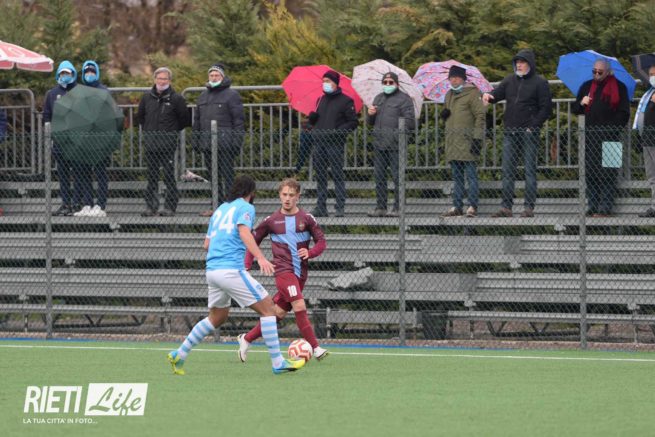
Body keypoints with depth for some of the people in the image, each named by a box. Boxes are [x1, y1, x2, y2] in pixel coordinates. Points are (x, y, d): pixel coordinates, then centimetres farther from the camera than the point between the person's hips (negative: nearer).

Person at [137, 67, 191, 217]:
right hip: (150, 143, 4)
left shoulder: (176, 99, -2)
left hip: (168, 144, -4)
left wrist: (172, 131, 5)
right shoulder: (147, 98, 10)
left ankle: (170, 207, -1)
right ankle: (150, 206, 10)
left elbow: (185, 120, 4)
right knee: (152, 176, 6)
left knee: (169, 176, -4)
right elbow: (140, 116, 24)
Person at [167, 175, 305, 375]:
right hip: (231, 269, -8)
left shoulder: (220, 210, 23)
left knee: (217, 317, 24)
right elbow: (244, 232, -18)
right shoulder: (245, 207, 0)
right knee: (267, 307, -3)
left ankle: (179, 355, 21)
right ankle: (278, 363, -6)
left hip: (212, 269, 8)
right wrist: (260, 258, -30)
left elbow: (207, 244, 26)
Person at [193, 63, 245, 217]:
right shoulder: (203, 96, 19)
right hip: (207, 144, 6)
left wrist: (237, 140, -11)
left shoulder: (231, 95, -1)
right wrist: (196, 139, 17)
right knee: (213, 176, 9)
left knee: (227, 175, -6)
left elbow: (238, 120, -4)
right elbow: (197, 120, 24)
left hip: (225, 143, -6)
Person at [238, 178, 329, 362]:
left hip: (300, 273, 3)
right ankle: (315, 347, -18)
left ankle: (247, 339, 23)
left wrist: (310, 252, -16)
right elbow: (253, 240, 13)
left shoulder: (306, 219, 3)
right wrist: (247, 265, 4)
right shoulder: (272, 221, 2)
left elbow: (321, 241, 5)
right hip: (283, 270, -3)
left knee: (278, 312, 6)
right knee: (299, 306, -21)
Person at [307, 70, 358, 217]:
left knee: (337, 175, -8)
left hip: (335, 143, -6)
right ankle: (320, 206, 8)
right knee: (320, 175, 5)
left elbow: (353, 122, -2)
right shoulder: (321, 100, 20)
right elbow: (313, 121, 26)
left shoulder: (345, 101, 1)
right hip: (319, 143, 6)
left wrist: (338, 131, -16)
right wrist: (311, 117, 3)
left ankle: (340, 207, -9)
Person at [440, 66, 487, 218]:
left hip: (467, 141, -8)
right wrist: (443, 114, 6)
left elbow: (480, 116, -9)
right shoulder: (449, 95, 20)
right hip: (452, 142, 8)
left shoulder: (472, 93, -5)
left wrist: (477, 138, -17)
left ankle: (472, 206, -8)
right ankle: (457, 206, 14)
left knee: (471, 175, -7)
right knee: (457, 176, 11)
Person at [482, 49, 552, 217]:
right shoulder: (510, 80, 13)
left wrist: (533, 126, -11)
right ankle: (506, 207, 6)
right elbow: (498, 93, 10)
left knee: (530, 170, -2)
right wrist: (489, 95, -14)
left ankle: (529, 207, -1)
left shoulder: (539, 83, -1)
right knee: (507, 170, 4)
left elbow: (546, 107, -4)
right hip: (510, 132, 5)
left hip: (529, 133, -5)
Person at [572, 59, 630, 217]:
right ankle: (592, 207, 6)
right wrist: (581, 103, -1)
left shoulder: (619, 88, 6)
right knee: (590, 173, 3)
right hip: (591, 136, 4)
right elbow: (574, 109, 20)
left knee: (608, 174, -6)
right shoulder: (587, 86, 18)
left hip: (609, 137, -4)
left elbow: (624, 114, 5)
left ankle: (605, 208, -7)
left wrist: (615, 129, -7)